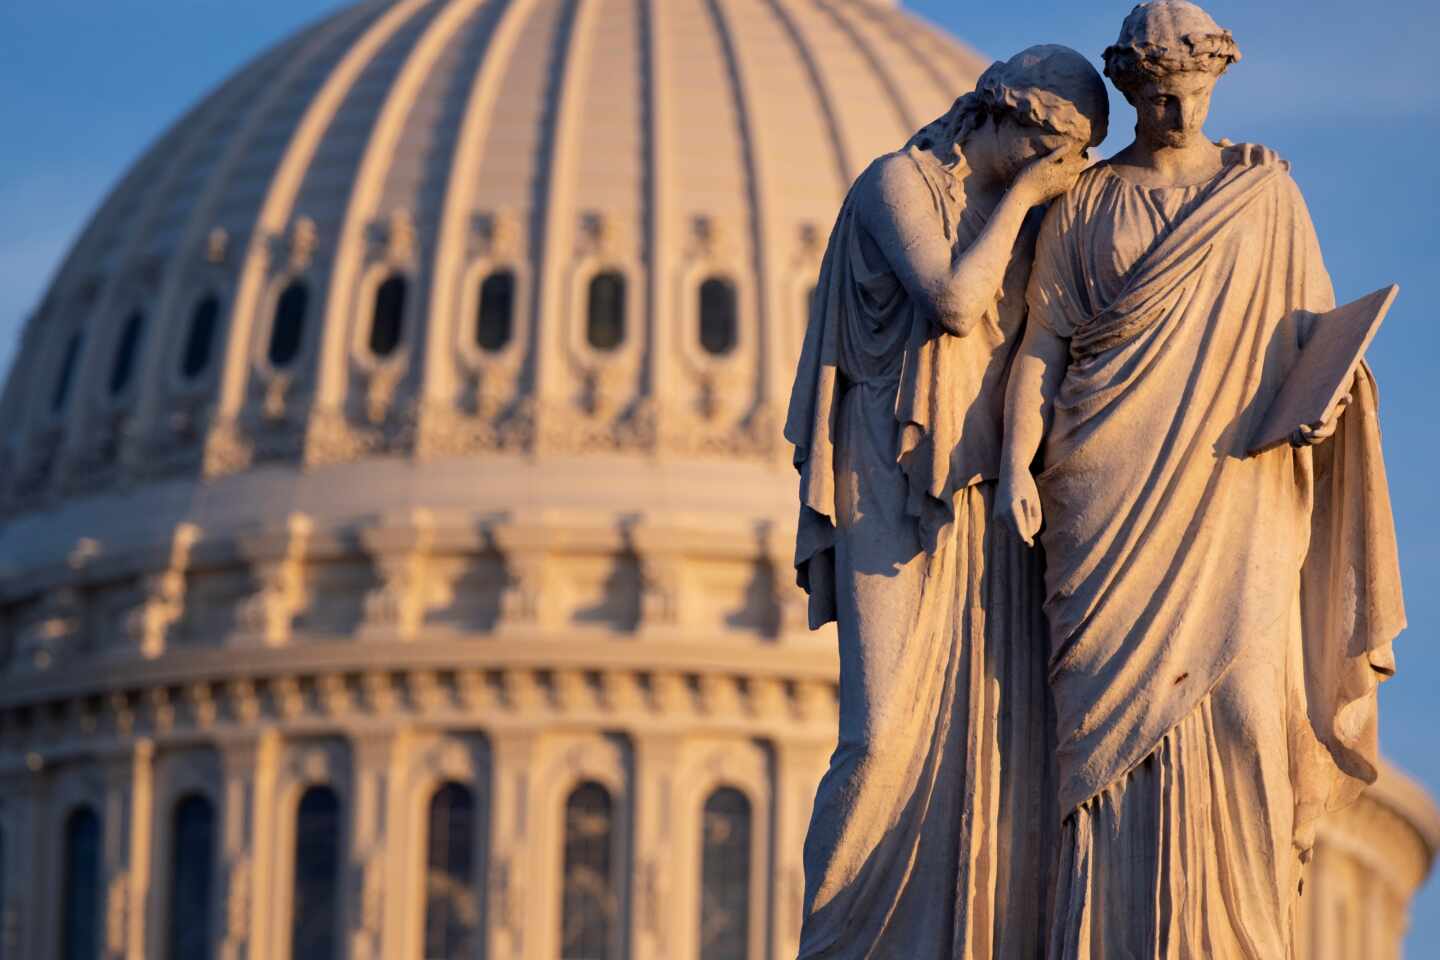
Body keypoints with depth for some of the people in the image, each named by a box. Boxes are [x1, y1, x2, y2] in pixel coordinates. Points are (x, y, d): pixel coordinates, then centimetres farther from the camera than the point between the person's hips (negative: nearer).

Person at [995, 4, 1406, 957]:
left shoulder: (1264, 188, 12)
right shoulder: (1083, 204, 10)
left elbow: (1311, 320, 12)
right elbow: (1042, 341, 4)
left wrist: (1319, 399, -9)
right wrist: (1017, 466, -9)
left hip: (1232, 484, 0)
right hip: (1110, 490, 0)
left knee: (1237, 692, -9)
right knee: (1116, 699, -7)